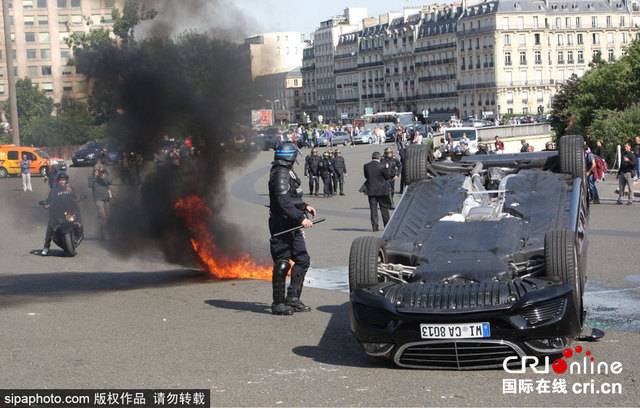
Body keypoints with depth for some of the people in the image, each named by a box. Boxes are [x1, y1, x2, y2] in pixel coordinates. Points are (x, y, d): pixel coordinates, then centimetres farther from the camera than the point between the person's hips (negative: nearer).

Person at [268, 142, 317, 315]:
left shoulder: (287, 173, 16)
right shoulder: (280, 175, -16)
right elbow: (284, 203, -24)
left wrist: (304, 206, 18)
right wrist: (301, 218, -25)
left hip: (292, 226, 10)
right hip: (282, 225, -10)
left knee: (303, 260, 11)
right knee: (282, 264, -5)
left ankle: (293, 299, 17)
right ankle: (278, 303, 3)